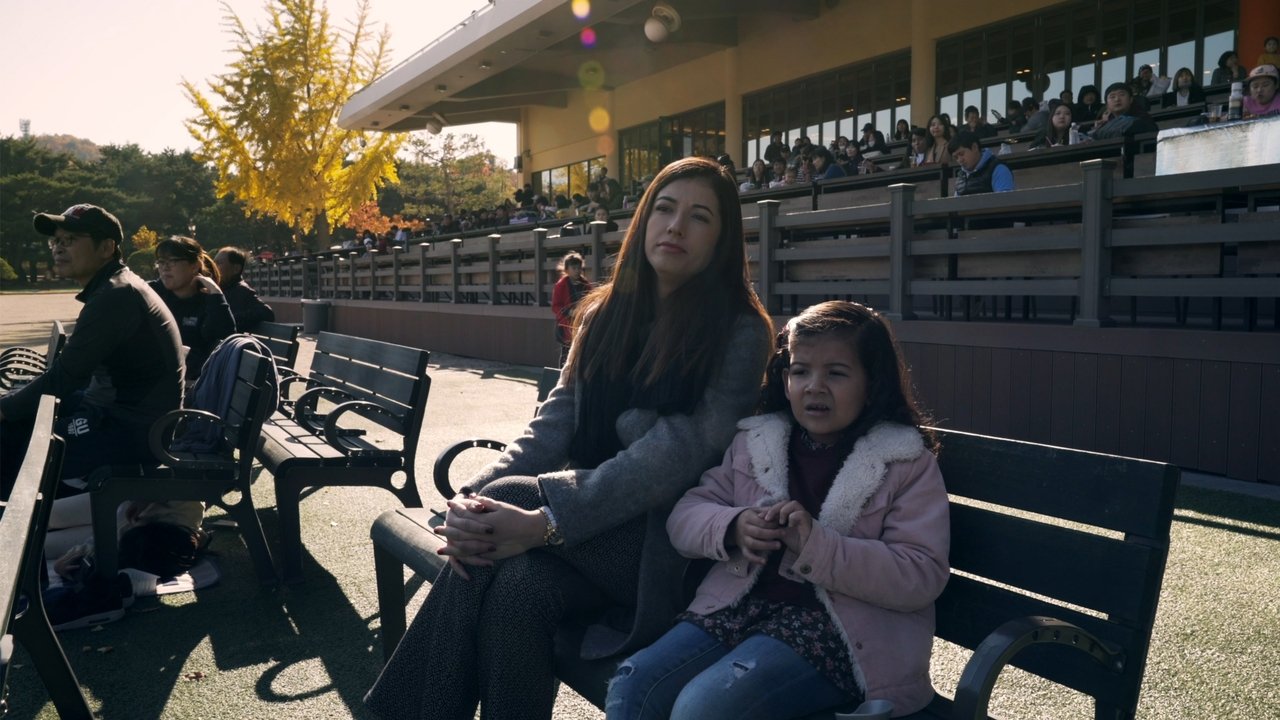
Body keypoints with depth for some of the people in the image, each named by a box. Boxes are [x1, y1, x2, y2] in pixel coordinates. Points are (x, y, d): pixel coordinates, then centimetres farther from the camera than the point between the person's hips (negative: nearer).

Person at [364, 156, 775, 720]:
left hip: (662, 543, -4)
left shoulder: (740, 332, -7)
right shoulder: (605, 312, 10)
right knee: (519, 584, -28)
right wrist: (473, 495, -16)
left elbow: (681, 451, -19)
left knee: (510, 499, -25)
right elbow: (555, 423, 3)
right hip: (592, 538, 4)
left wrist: (547, 521, -28)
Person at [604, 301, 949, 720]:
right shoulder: (754, 442, 11)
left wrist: (816, 546, -23)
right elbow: (685, 516, 9)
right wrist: (733, 527, -15)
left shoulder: (909, 465, -1)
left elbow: (922, 577, -10)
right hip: (740, 605, 5)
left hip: (835, 627, -4)